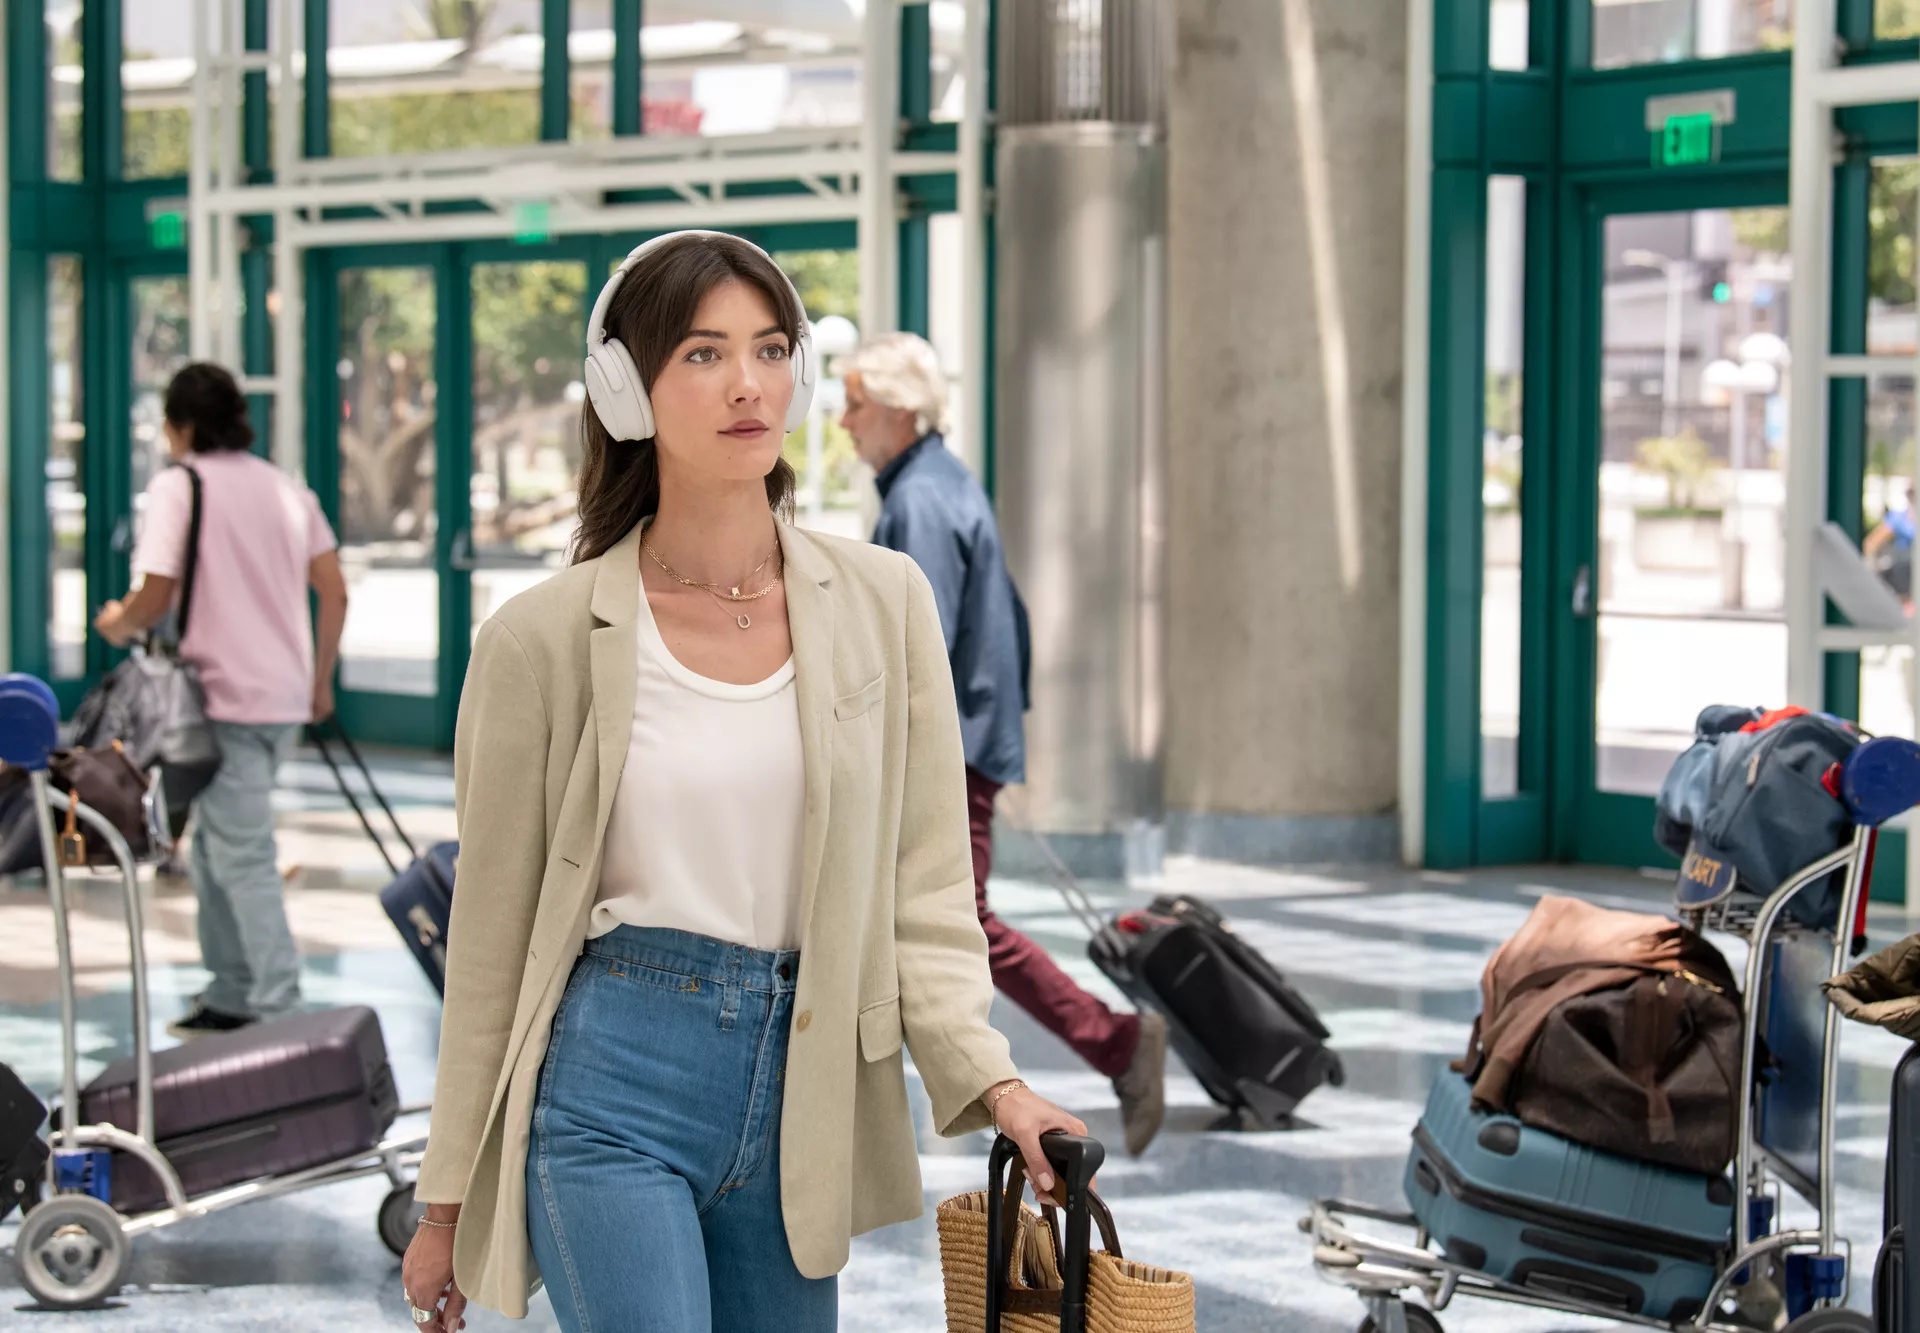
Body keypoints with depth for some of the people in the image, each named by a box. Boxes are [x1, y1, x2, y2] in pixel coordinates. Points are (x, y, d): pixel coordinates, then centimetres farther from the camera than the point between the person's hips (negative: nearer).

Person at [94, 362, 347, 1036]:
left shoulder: (178, 486, -7)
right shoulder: (286, 487, 12)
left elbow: (156, 597, -15)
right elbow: (334, 592, 10)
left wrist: (118, 625, 6)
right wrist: (320, 680, 20)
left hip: (224, 698, -7)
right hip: (285, 696, 7)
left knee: (242, 855, -5)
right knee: (215, 846, 18)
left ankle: (278, 1003, -9)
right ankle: (229, 995, 21)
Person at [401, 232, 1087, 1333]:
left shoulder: (883, 604, 4)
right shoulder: (545, 641, -3)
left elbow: (923, 888, 6)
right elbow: (492, 940, 2)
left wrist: (988, 1076, -9)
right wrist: (448, 1199, 5)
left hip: (799, 1102, 4)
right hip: (613, 1085, -3)